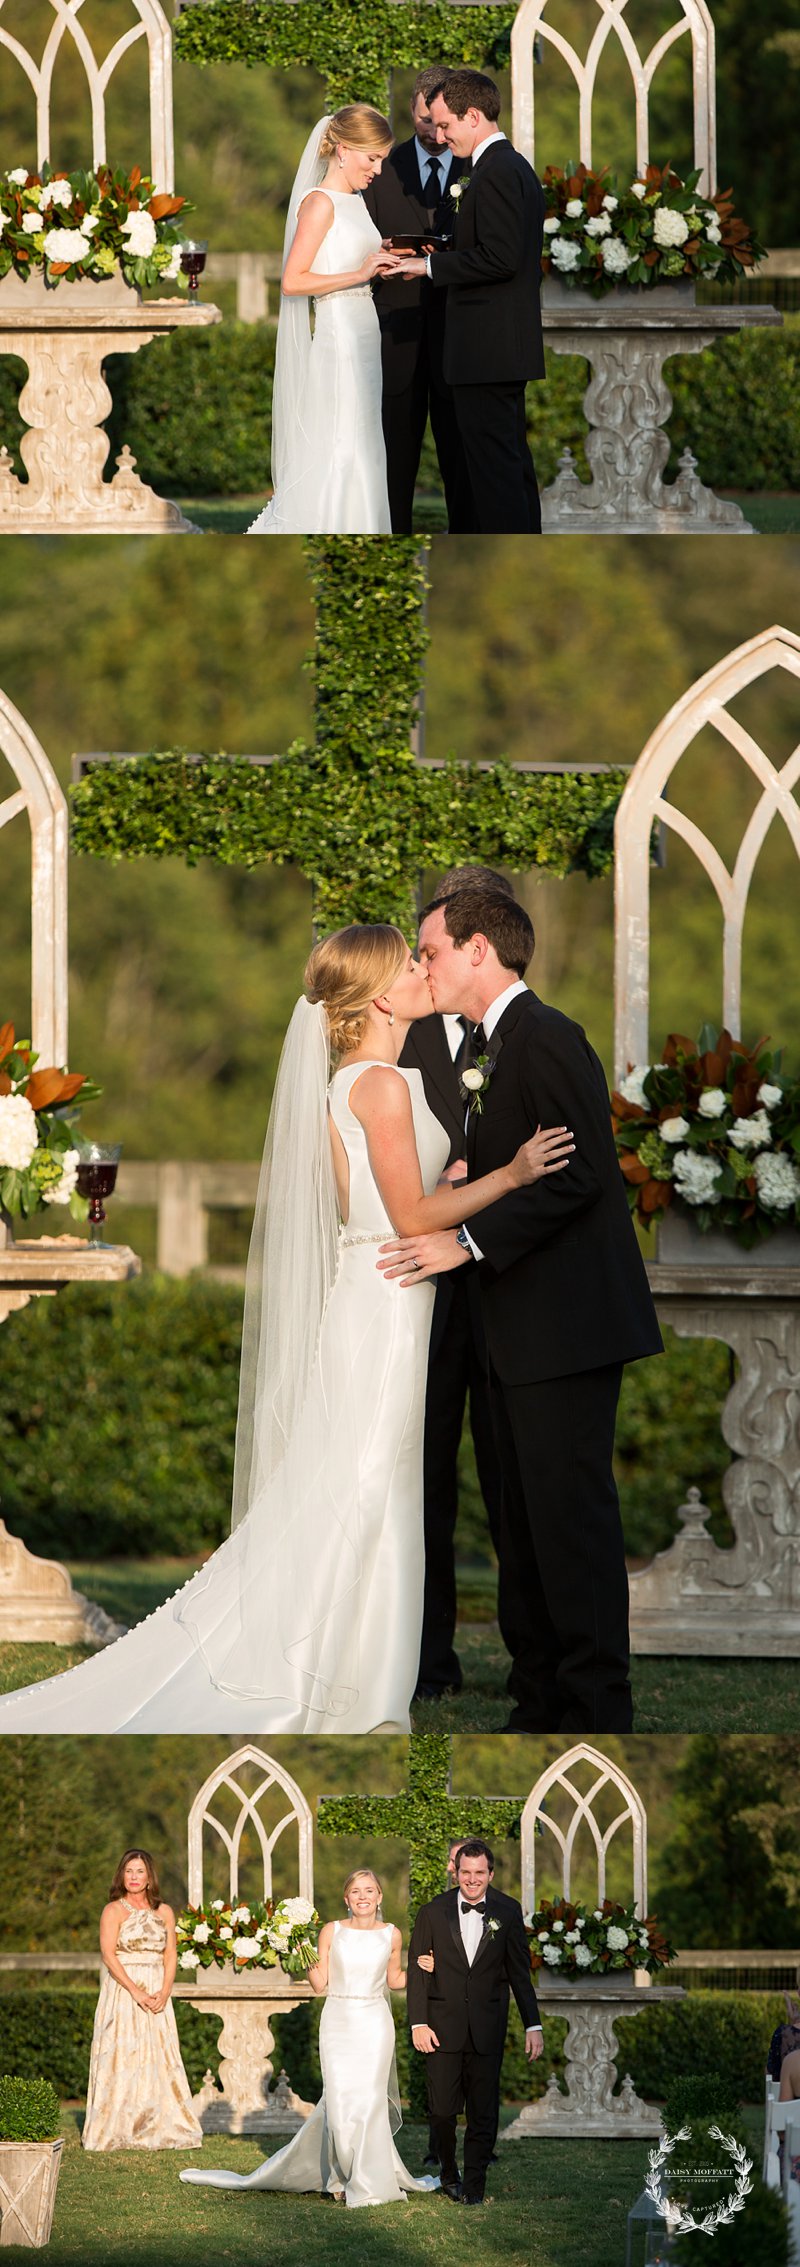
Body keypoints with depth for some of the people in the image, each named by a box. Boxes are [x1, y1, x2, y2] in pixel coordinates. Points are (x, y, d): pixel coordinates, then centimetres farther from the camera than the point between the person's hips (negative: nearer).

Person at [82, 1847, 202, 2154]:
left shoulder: (164, 1912, 12)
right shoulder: (114, 1911, 0)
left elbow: (170, 1955, 9)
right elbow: (108, 1956, -9)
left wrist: (164, 1991, -8)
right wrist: (136, 1991, -17)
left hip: (157, 1994, 4)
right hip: (121, 1990, -4)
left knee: (159, 2059, 0)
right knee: (122, 2057, -7)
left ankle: (159, 2129, 2)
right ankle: (117, 2130, -6)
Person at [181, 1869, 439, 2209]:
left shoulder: (391, 1935, 6)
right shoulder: (331, 1932, 3)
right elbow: (320, 1983, 3)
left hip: (374, 2024, 0)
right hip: (338, 2023, 0)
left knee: (368, 2100, -7)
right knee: (340, 2101, -4)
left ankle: (368, 2184, 2)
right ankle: (346, 2175, 12)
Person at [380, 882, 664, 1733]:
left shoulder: (546, 1039, -13)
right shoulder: (498, 1046, 18)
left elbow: (579, 1176, -21)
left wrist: (468, 1242, -21)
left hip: (566, 1325, -11)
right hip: (524, 1338, 11)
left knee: (570, 1518, -8)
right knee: (527, 1525, 13)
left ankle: (596, 1710, -6)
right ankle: (540, 1702, 19)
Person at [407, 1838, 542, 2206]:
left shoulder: (507, 1913, 2)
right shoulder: (432, 1913, -1)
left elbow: (520, 1973, 6)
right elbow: (418, 1971, 1)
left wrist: (532, 2026, 3)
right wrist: (418, 2024, -6)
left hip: (487, 2028, 0)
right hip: (443, 2027, 0)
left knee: (483, 2110, 1)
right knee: (442, 2108, 0)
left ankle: (474, 2184, 10)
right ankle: (449, 2172, 23)